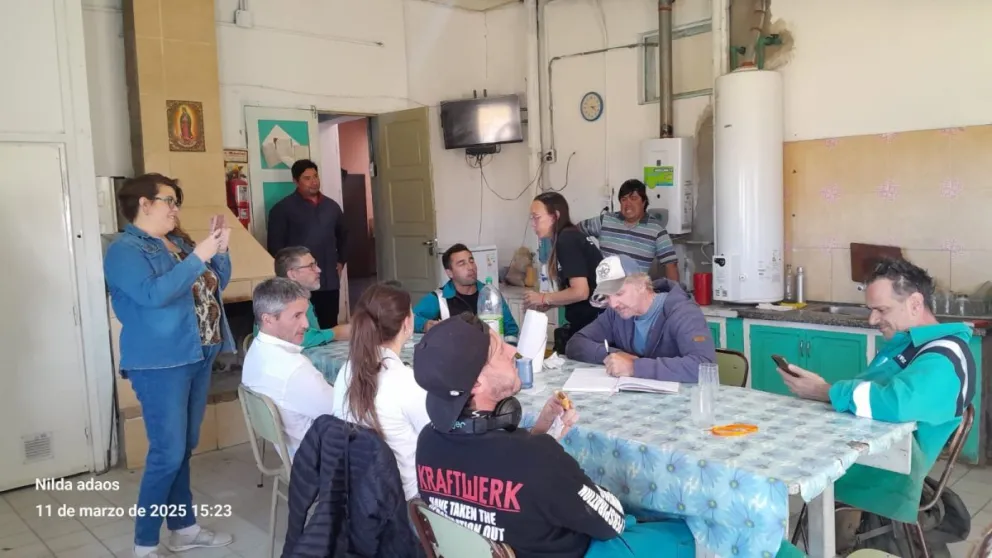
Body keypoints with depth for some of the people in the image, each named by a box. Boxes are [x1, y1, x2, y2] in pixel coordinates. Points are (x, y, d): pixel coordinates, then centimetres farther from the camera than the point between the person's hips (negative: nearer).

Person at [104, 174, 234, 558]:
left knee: (184, 449, 15)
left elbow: (217, 284, 18)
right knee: (167, 454, -7)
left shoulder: (178, 242, 14)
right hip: (161, 363, -8)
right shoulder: (125, 250, -10)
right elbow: (153, 294, -27)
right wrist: (197, 257, -24)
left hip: (198, 356, 8)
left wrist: (219, 251, 0)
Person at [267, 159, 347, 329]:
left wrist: (340, 262, 17)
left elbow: (342, 236, 27)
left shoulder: (332, 206, 14)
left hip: (330, 281, 5)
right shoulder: (283, 208, -2)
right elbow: (275, 244, -6)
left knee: (330, 327, 8)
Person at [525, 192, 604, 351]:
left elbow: (580, 291, -23)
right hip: (586, 321, 9)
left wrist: (544, 298, -10)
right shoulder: (570, 237, 10)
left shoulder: (566, 240, -17)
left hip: (593, 323, -9)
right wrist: (547, 305, 6)